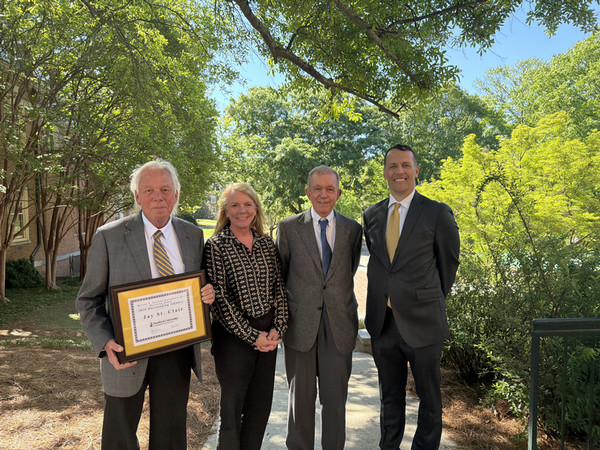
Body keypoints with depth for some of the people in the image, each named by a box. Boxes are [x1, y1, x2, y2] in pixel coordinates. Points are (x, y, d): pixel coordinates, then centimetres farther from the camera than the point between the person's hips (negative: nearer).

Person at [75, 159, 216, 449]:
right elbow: (88, 300, -4)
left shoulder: (193, 235, 1)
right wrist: (106, 343, -20)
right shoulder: (109, 236, -9)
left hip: (177, 353, 3)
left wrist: (206, 295, -11)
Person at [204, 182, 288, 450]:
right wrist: (251, 335, -12)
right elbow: (219, 297, -12)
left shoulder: (267, 244, 6)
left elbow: (279, 288, 6)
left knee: (262, 404, 14)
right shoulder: (216, 246, -7)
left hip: (268, 335, 5)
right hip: (233, 336, -4)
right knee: (232, 406, 9)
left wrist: (278, 329, -5)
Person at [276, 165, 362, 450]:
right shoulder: (288, 227, 1)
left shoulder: (353, 230, 5)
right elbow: (278, 276, 5)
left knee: (336, 398, 11)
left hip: (339, 325, 1)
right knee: (301, 397, 12)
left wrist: (336, 294, 8)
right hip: (301, 324, -1)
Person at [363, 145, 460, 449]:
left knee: (429, 396, 13)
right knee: (389, 396, 18)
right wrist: (383, 296, 13)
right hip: (382, 321, 4)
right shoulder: (371, 215, 6)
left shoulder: (438, 214, -6)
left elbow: (448, 263, 3)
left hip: (421, 322, -3)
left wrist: (432, 302, 10)